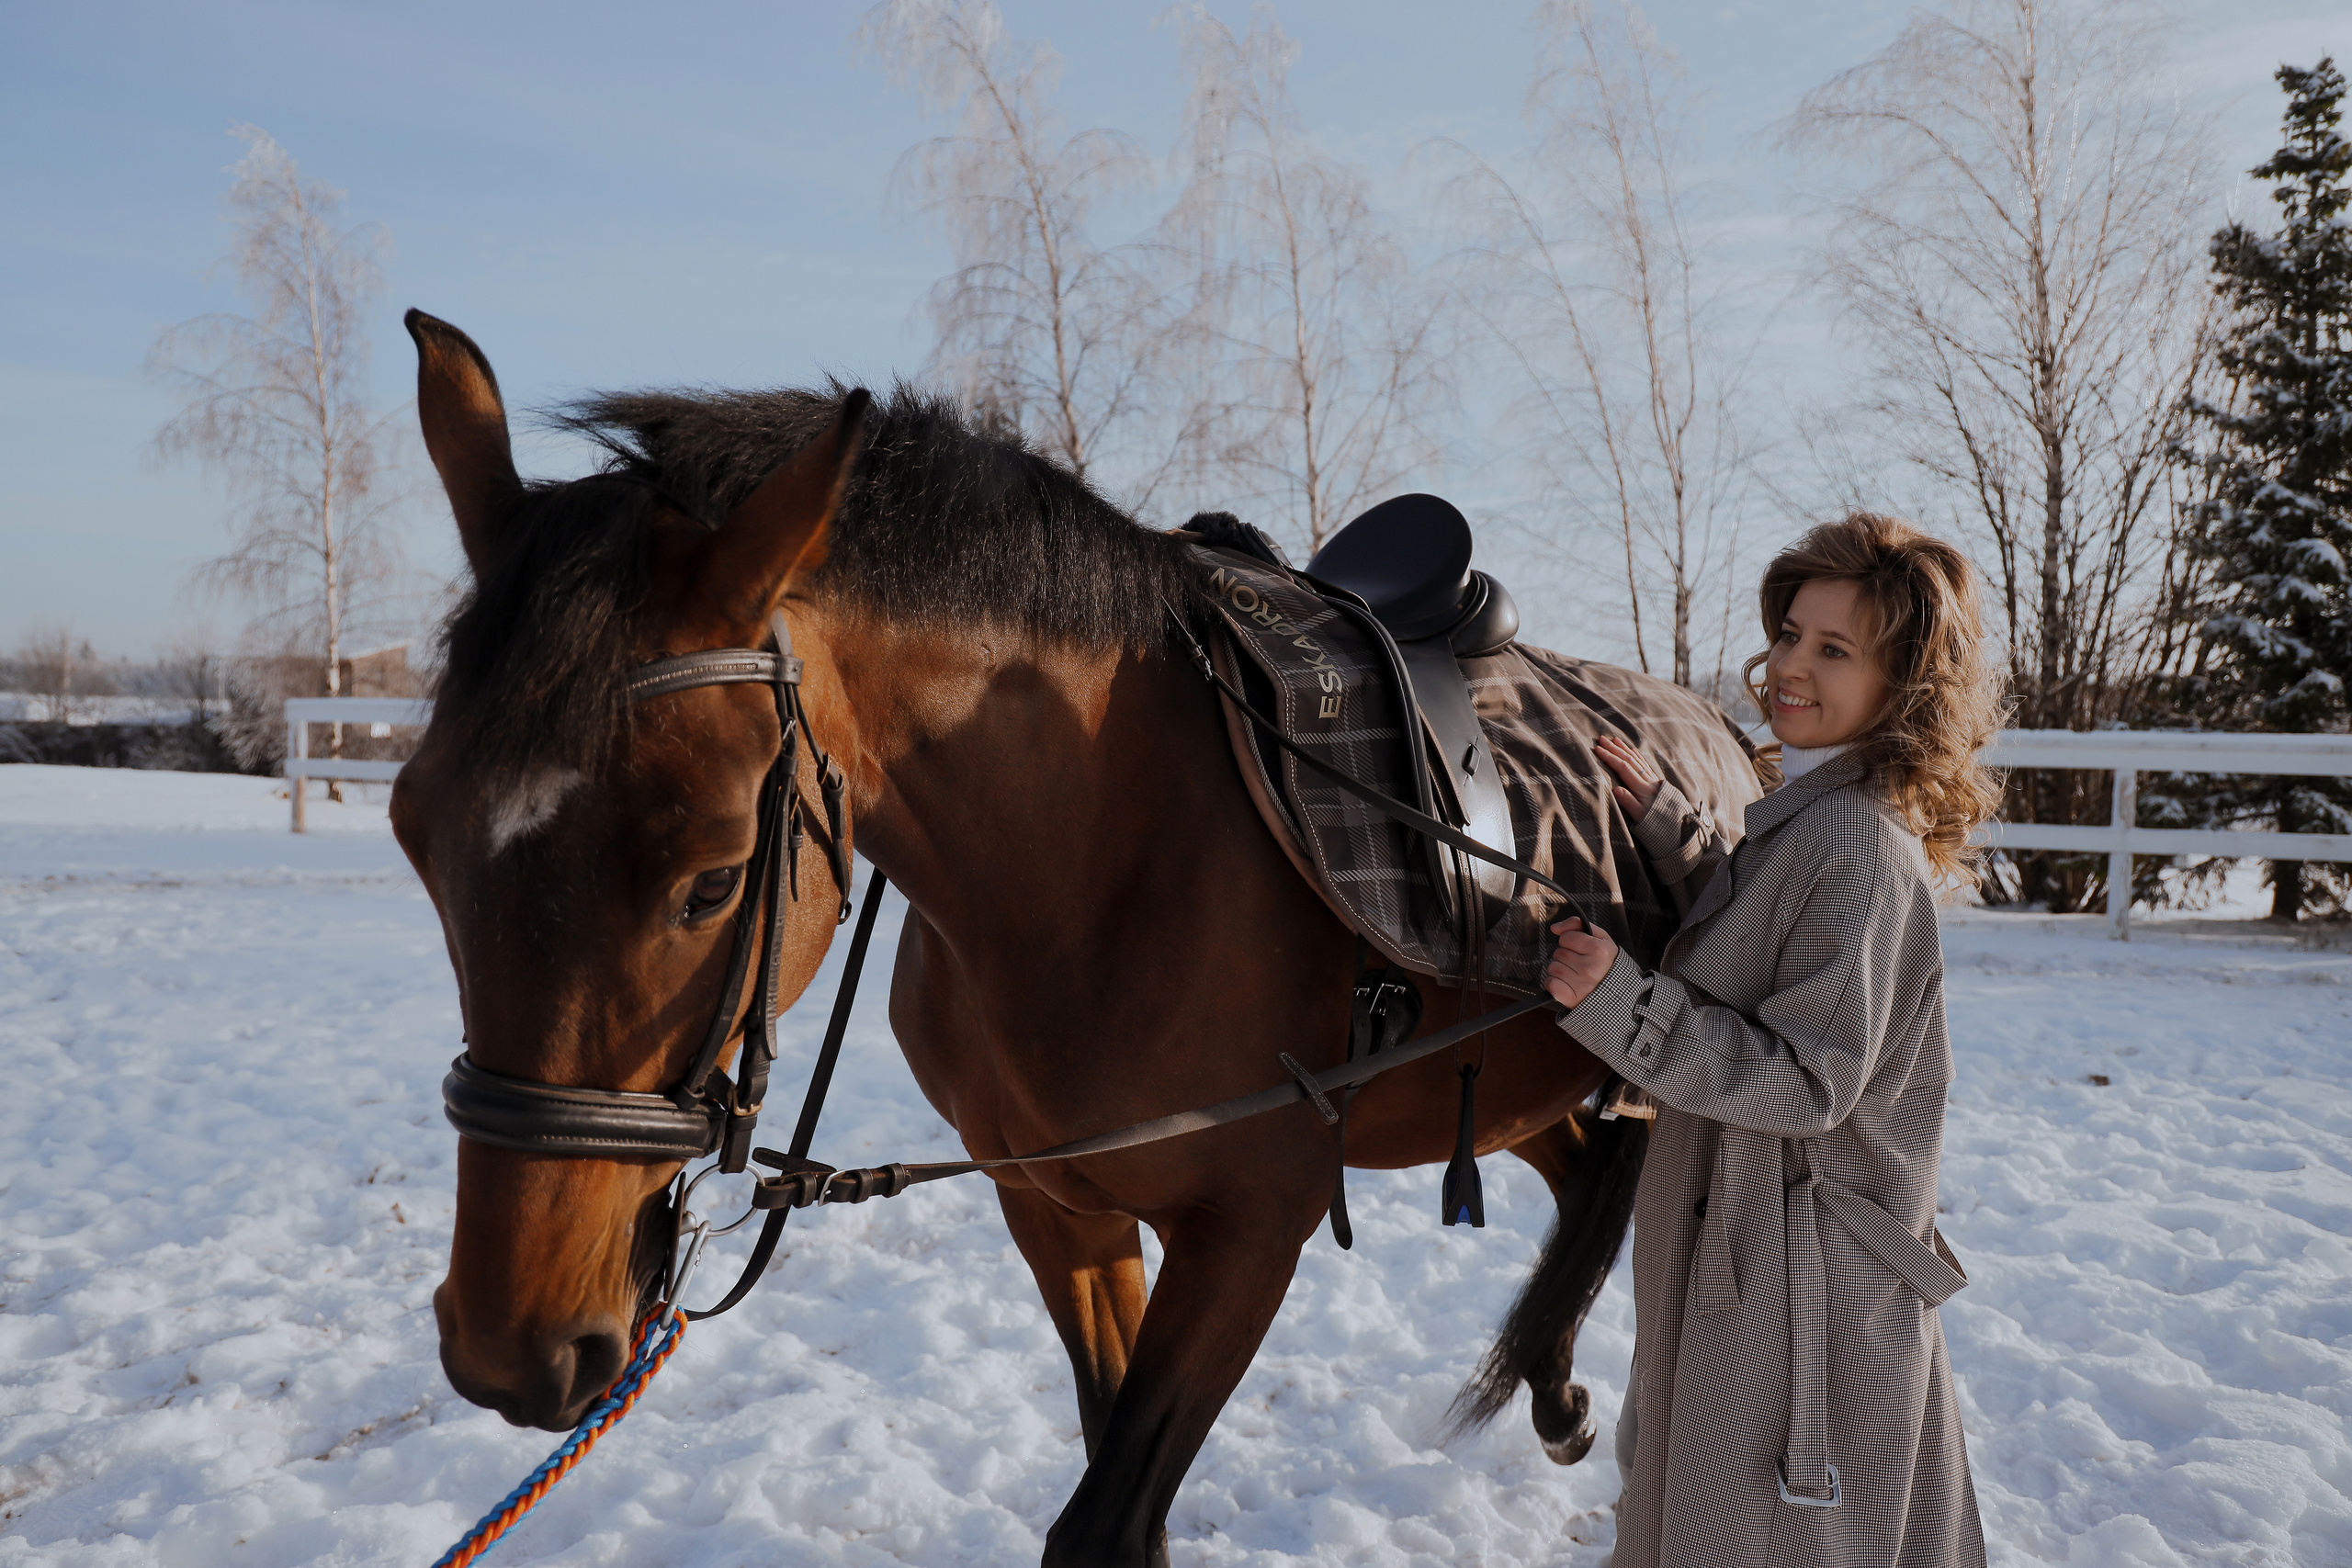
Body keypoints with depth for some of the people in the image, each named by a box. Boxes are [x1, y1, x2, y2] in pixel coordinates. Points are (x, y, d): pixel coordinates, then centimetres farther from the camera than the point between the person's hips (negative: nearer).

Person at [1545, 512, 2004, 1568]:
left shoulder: (1859, 842, -25)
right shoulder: (1812, 809, 6)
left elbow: (1805, 1080, -26)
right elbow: (1755, 942, 18)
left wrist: (1619, 1004, -30)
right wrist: (1662, 821, 7)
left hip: (1797, 1263, -10)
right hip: (1747, 1235, 10)